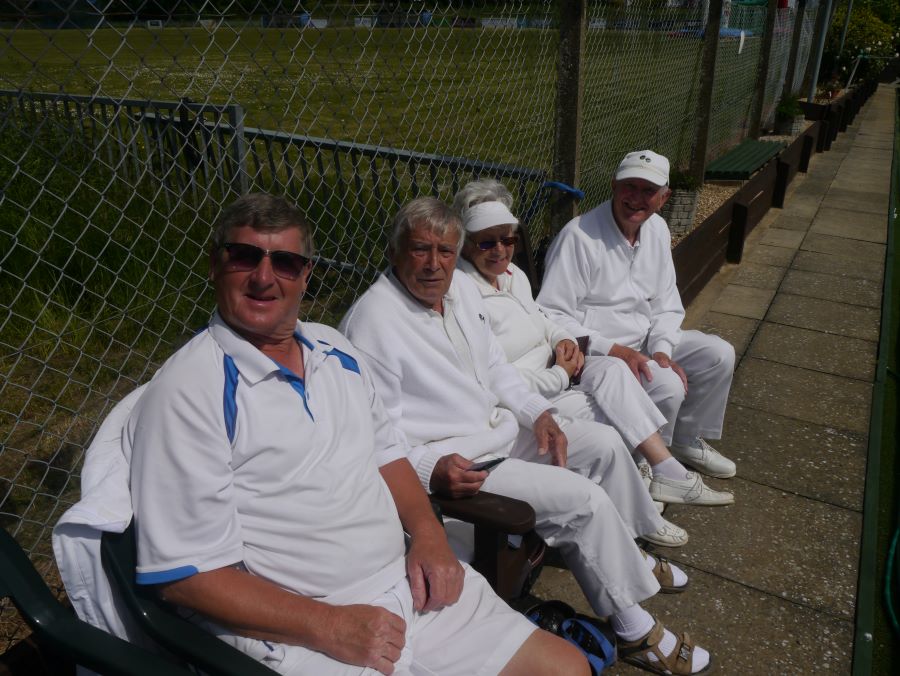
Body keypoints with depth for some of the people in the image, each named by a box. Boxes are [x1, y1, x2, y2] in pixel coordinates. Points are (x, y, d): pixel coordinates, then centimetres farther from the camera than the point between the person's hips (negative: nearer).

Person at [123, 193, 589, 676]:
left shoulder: (335, 349, 8)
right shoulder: (186, 392, -13)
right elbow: (186, 572, -14)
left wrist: (427, 533, -1)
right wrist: (331, 627, -18)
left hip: (411, 581, 6)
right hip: (301, 634, -6)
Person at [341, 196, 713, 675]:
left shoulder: (462, 288, 4)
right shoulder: (372, 322, -22)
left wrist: (536, 412, 2)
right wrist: (431, 471, -34)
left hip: (499, 425, 9)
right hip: (450, 463, -9)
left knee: (604, 445, 10)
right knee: (583, 499, -16)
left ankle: (626, 556, 33)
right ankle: (633, 630, 5)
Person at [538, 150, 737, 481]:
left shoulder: (657, 230, 5)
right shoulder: (579, 236, -20)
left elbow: (666, 305, 10)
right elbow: (551, 316, -23)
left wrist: (662, 351, -9)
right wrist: (614, 351, -27)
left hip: (645, 342, 9)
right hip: (595, 351, -8)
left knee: (719, 354, 3)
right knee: (668, 387, -27)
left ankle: (686, 440, 22)